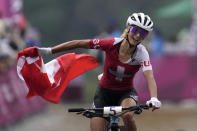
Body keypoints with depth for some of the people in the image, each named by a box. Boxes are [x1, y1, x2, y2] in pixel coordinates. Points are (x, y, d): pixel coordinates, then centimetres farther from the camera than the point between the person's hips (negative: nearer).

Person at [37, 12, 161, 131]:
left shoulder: (141, 53, -20)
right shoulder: (112, 44, -20)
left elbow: (150, 77, -35)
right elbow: (78, 44, -15)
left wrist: (154, 99, -55)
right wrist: (49, 51, -16)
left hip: (126, 93, -1)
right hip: (104, 92, 1)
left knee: (128, 115, -35)